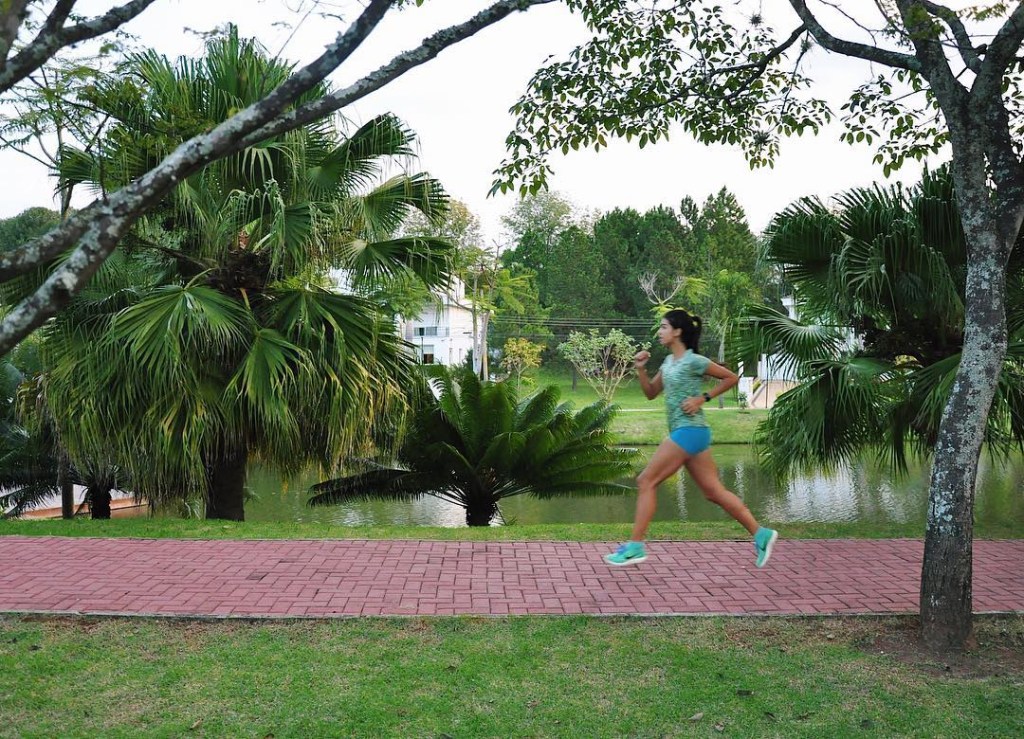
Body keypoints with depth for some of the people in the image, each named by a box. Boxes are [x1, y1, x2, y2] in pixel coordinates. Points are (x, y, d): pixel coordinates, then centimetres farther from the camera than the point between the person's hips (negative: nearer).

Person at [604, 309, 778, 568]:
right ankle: (760, 534, 13)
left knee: (646, 481, -7)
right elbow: (651, 393, 19)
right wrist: (641, 370, 3)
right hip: (683, 431, 9)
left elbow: (732, 378, -5)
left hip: (690, 431, -9)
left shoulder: (694, 361, -11)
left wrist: (702, 398, -10)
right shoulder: (669, 361, 14)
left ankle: (635, 546, -4)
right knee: (714, 491, 9)